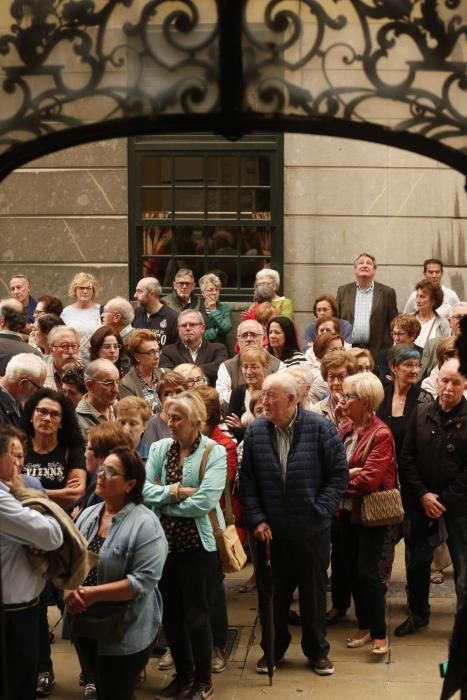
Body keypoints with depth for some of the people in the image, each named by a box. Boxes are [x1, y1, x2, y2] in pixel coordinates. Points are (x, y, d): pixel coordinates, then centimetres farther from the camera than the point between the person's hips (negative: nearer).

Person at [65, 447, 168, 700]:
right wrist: (69, 590, -14)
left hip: (124, 634, -7)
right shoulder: (88, 515, 6)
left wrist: (93, 594, -23)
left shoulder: (145, 524, -16)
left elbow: (143, 581, -23)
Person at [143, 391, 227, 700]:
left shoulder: (214, 452, -10)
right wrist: (174, 492, -19)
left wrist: (163, 501, -10)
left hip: (198, 544, -5)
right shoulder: (159, 448, 3)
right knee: (171, 613, 14)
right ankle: (184, 675, 31)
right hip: (165, 542, 5)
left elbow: (204, 502, -20)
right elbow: (143, 490, -7)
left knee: (196, 614, 5)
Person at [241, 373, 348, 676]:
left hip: (312, 529, -2)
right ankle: (273, 648, 30)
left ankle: (318, 650, 27)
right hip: (270, 530, 2)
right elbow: (248, 481, 1)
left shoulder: (320, 428, -10)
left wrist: (320, 510, -11)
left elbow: (339, 474, -5)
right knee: (272, 593, 12)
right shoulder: (255, 432, -3)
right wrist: (256, 518, -6)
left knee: (314, 591, 12)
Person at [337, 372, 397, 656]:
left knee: (367, 572, -6)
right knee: (353, 571, 13)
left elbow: (369, 480, -22)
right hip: (347, 511, 7)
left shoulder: (381, 434, -17)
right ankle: (364, 627, 26)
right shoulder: (345, 428, 3)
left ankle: (380, 634, 6)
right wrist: (349, 472, -18)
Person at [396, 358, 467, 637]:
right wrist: (422, 495, -8)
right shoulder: (421, 413, 2)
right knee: (418, 561, 14)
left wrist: (444, 500, -13)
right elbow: (407, 457, 2)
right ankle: (418, 613, 33)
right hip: (422, 503, 4)